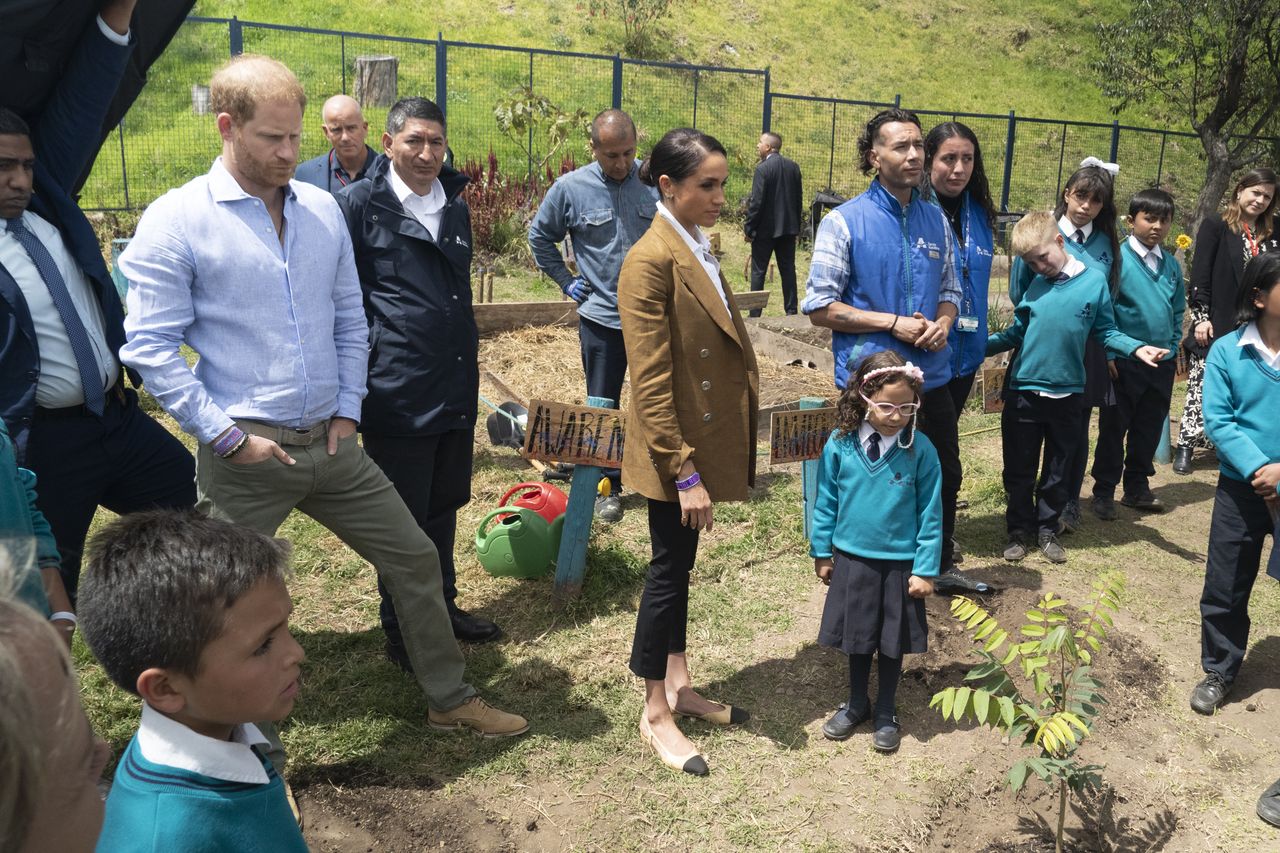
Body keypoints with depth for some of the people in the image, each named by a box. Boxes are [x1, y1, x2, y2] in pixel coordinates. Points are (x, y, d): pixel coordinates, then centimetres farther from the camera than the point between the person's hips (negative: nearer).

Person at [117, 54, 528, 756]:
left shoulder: (322, 210, 6)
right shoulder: (176, 220, -9)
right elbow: (151, 348, -11)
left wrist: (348, 409, 5)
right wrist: (229, 435, -14)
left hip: (329, 442, 5)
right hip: (245, 455, -5)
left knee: (414, 556, 10)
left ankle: (450, 699, 29)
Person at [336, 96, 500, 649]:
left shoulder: (455, 207, 14)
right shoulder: (361, 204, -7)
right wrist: (364, 362, -7)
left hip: (456, 389, 6)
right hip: (397, 391, -6)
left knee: (445, 506, 17)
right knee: (403, 517, 5)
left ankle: (442, 607, 34)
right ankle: (402, 628, 23)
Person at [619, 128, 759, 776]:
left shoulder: (698, 249, 9)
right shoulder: (651, 261, -19)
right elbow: (650, 383, -21)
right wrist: (684, 472, -22)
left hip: (707, 440, 8)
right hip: (675, 450, -8)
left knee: (680, 566, 18)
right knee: (669, 570, 4)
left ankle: (679, 686, 34)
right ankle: (655, 713, 20)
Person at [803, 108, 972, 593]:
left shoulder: (936, 220, 6)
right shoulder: (845, 222, -10)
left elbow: (951, 291, 16)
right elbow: (819, 306, -12)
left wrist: (943, 323, -7)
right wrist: (893, 323, -18)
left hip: (931, 377, 6)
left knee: (945, 476, 18)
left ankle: (940, 565, 40)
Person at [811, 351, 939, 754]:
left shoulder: (920, 450, -14)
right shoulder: (840, 445, -10)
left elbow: (930, 513, -8)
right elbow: (826, 502, 0)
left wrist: (926, 569, -8)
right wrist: (821, 553, 5)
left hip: (900, 565, -1)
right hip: (851, 560, 1)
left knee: (893, 644, 15)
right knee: (857, 639, 18)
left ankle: (885, 713, 35)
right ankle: (856, 705, 39)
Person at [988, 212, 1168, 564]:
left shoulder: (1094, 280, -4)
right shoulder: (1035, 284, 0)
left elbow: (1105, 331, 2)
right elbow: (1016, 333, 5)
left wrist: (1136, 348, -11)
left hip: (1067, 393, -1)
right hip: (1023, 392, 1)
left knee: (1057, 470, 13)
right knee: (1019, 469, 9)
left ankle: (1048, 528, 29)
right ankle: (1020, 529, 25)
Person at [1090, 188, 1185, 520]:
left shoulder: (1172, 264, 7)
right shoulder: (1118, 258, -10)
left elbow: (1178, 309, 17)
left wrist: (1173, 347, 12)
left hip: (1162, 362, 6)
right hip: (1124, 362, -6)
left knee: (1149, 429, 14)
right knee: (1114, 429, 4)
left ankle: (1137, 488, 28)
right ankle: (1104, 492, 14)